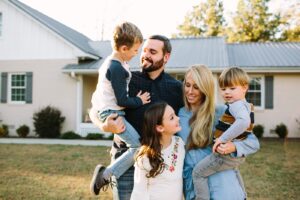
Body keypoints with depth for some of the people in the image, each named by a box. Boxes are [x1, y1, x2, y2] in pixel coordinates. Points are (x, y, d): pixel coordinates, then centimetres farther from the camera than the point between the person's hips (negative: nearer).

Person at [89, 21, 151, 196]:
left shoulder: (112, 62, 9)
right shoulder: (117, 69, -21)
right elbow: (122, 100, -21)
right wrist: (139, 101, -7)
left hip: (104, 109, 10)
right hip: (112, 113, -10)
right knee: (139, 146, -15)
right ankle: (106, 175, -9)